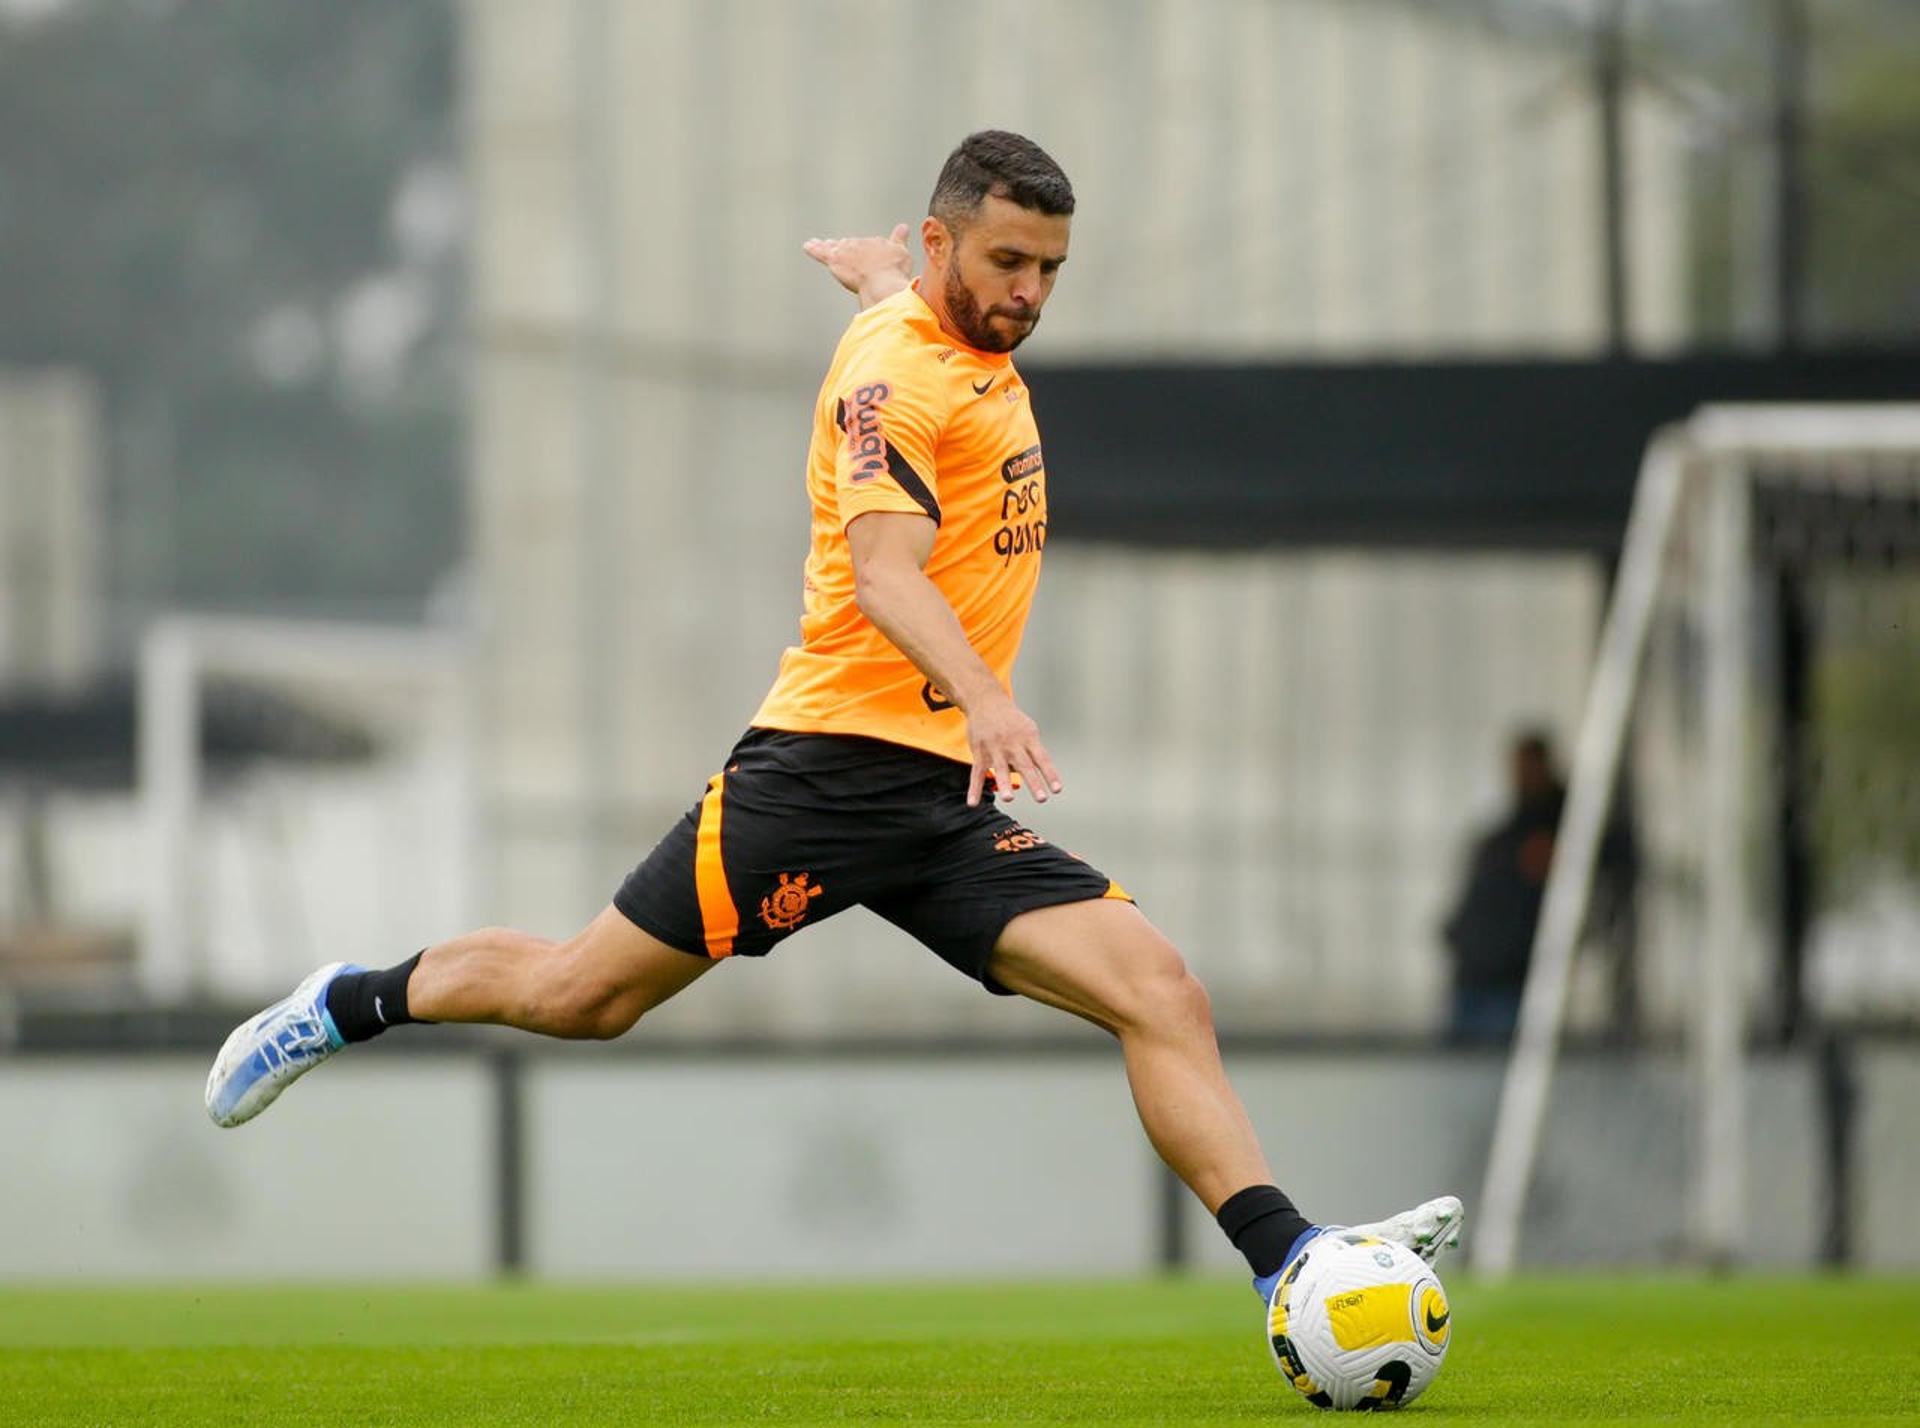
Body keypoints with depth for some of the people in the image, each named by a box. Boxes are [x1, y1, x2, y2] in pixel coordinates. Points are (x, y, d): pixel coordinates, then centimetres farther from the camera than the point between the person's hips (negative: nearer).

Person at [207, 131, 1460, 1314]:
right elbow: (884, 566, -29)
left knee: (1161, 993, -12)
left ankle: (1288, 1256, -22)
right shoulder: (898, 368, -12)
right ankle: (348, 1006, 26)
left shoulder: (974, 344, 15)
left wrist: (870, 264, 64)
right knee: (586, 994, 0)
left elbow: (883, 276, 41)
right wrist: (984, 697, -44)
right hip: (837, 761, -8)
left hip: (956, 799, 8)